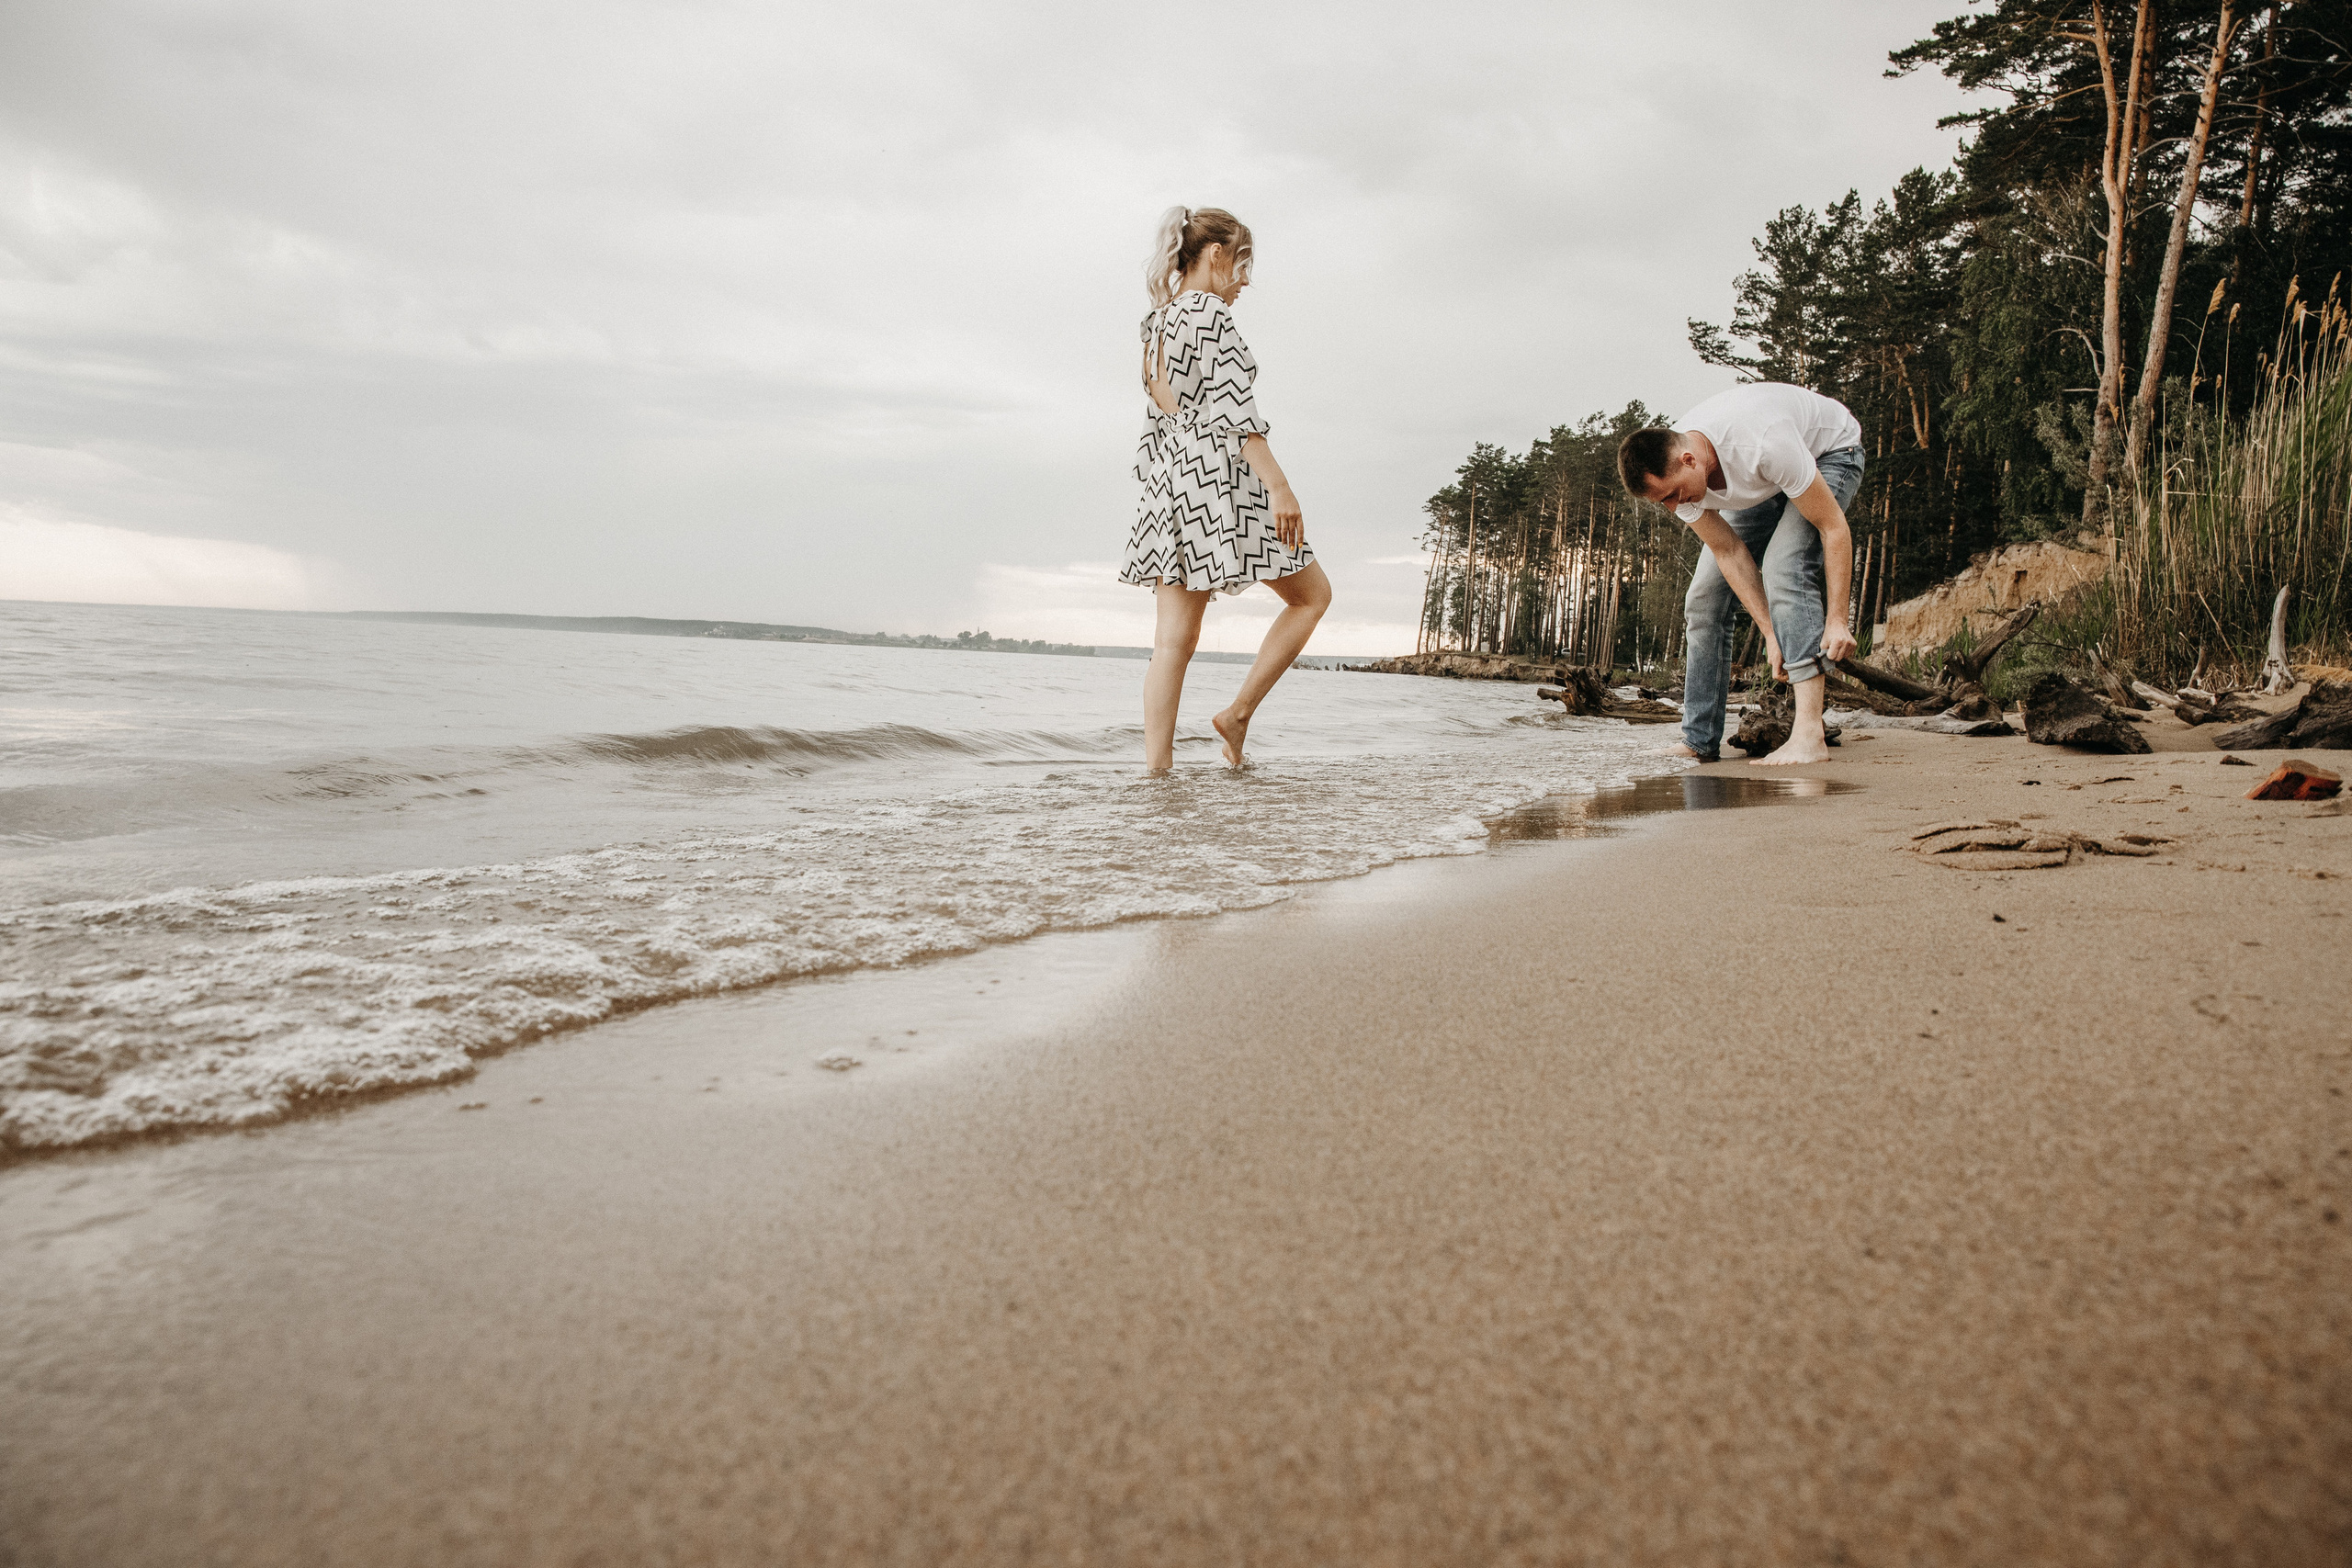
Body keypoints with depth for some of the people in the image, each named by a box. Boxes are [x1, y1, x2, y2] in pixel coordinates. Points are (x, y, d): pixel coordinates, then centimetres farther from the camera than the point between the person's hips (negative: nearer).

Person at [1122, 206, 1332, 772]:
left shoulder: (1157, 319, 19)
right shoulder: (1210, 311, -6)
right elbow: (1233, 406, -16)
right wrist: (1278, 485, -20)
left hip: (1165, 478, 8)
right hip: (1217, 473, -8)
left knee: (1174, 639, 3)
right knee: (1312, 594, 7)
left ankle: (1155, 765, -2)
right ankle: (1239, 711, 2)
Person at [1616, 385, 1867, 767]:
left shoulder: (1763, 445, -43)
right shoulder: (1669, 472, -23)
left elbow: (1834, 526, -33)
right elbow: (1729, 551, -15)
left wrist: (1836, 620, -32)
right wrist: (1770, 631, -20)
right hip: (1764, 486, 6)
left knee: (1785, 568, -30)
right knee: (1705, 592, -4)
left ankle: (1809, 738, -33)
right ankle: (1699, 742, 3)